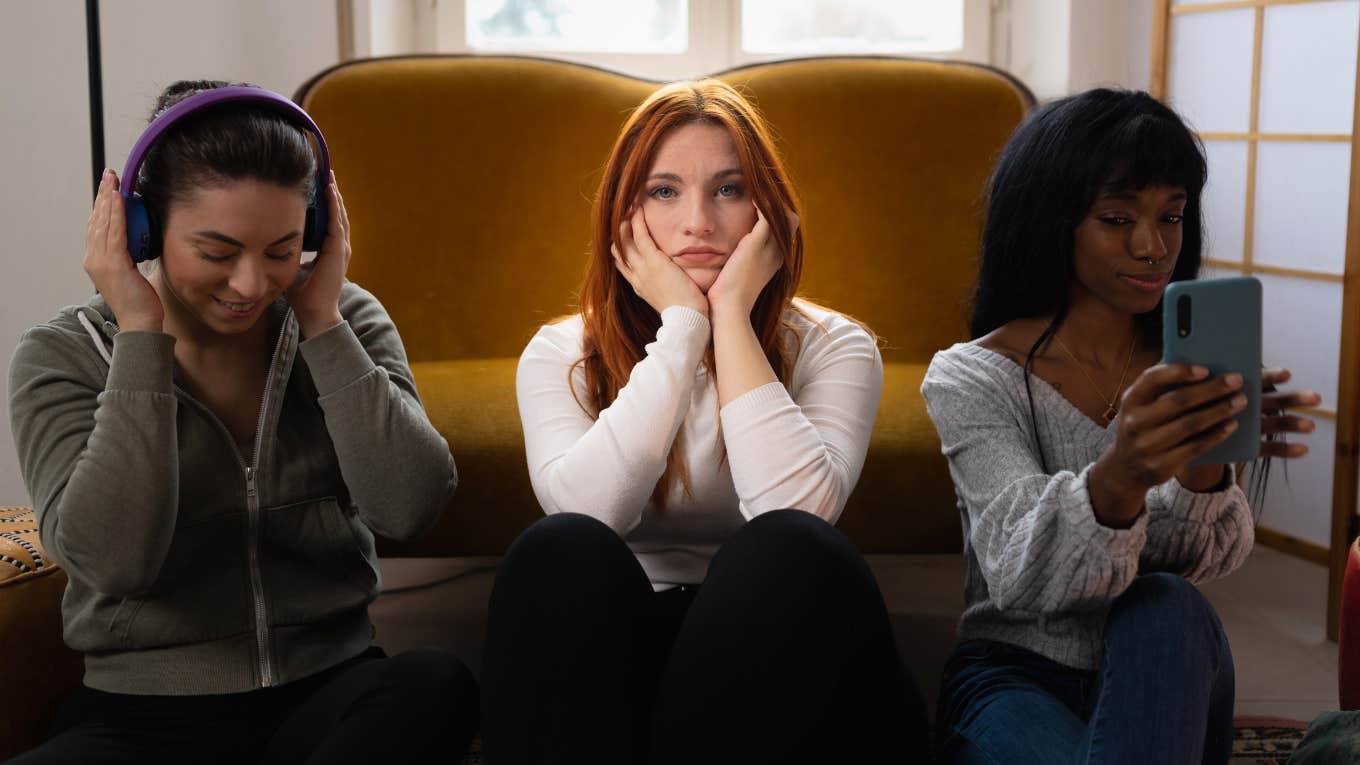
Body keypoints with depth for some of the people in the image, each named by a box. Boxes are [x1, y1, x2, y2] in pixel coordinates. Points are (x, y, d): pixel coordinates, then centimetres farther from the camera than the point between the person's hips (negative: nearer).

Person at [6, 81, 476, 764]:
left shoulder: (346, 322, 3)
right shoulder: (61, 357, -3)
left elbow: (409, 508, -13)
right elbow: (111, 558, -19)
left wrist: (322, 322, -11)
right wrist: (141, 335, -16)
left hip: (328, 694, 2)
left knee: (440, 685, -31)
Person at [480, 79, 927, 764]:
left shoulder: (833, 347, 3)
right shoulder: (559, 356, 5)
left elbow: (798, 511, -19)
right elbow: (583, 510, -17)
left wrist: (732, 315, -12)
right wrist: (682, 324, -12)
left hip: (774, 651, 0)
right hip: (613, 656, 1)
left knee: (791, 550, -32)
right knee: (560, 552, -30)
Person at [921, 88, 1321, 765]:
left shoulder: (1186, 373, 6)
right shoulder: (970, 377, -6)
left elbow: (1207, 557, -10)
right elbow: (1019, 576, -22)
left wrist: (1204, 462, -34)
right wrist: (1118, 478, -44)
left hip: (1154, 677, 5)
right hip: (1015, 676, -4)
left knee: (1167, 607, -30)